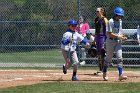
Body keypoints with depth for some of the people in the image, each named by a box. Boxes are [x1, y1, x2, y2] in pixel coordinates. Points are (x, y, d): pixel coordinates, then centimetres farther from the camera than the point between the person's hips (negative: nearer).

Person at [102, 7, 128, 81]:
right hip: (110, 41, -6)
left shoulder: (120, 21, 10)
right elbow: (109, 33, -18)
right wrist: (119, 36, -22)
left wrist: (123, 37, 2)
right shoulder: (111, 22, -13)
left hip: (118, 42, 6)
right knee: (108, 58, 5)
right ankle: (104, 74, 22)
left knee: (119, 58, -6)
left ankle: (120, 75, -13)